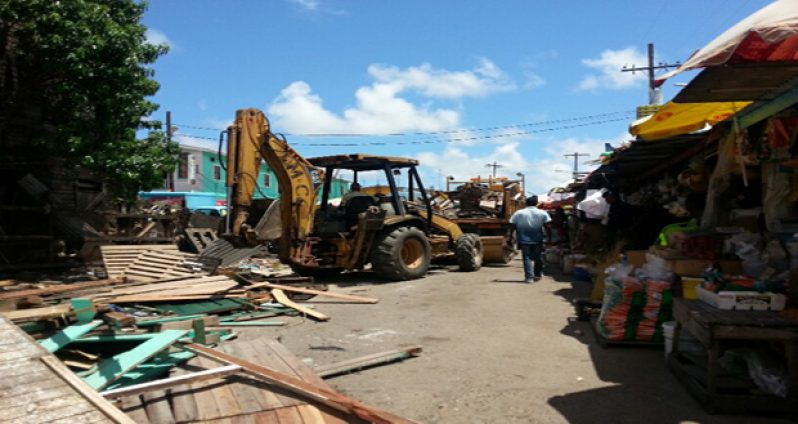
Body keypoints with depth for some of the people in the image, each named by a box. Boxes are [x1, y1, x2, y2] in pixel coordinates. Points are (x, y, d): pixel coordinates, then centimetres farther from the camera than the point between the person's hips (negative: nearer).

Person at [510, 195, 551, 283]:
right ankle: (537, 275, 25)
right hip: (537, 240, 1)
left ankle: (529, 277, -5)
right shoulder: (542, 213, 0)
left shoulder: (518, 213, 0)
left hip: (524, 240, -1)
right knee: (538, 257, 16)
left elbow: (512, 226, -2)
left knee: (527, 258, 2)